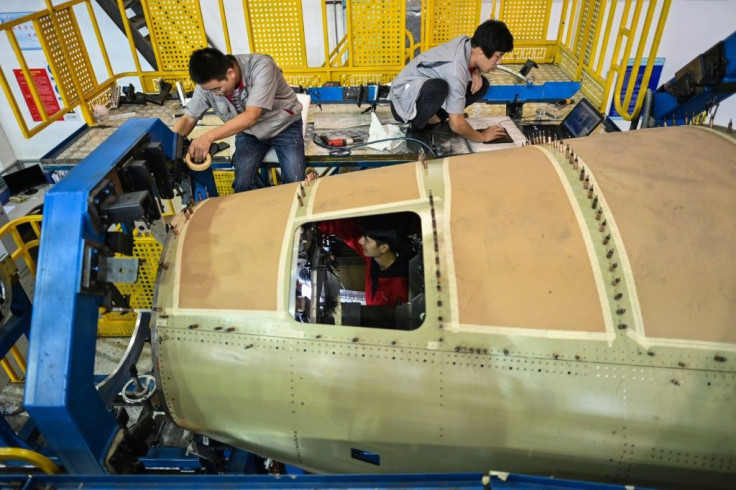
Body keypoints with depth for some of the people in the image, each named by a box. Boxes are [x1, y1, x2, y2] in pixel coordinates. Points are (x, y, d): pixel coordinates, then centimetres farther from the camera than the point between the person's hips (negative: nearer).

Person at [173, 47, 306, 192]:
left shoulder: (261, 67, -33)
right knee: (242, 185, -12)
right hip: (248, 132, 3)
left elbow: (251, 116, -39)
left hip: (284, 126, -3)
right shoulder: (207, 82, -19)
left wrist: (209, 137, -48)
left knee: (295, 182, -17)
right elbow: (188, 118, -8)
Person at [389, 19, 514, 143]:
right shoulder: (455, 71, -32)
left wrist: (475, 72, -7)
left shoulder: (466, 42, -9)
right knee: (437, 88, -42)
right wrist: (483, 136, -14)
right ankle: (417, 127, -14)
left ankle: (432, 119, 1)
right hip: (403, 102, -9)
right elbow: (457, 124, -30)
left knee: (481, 84, -3)